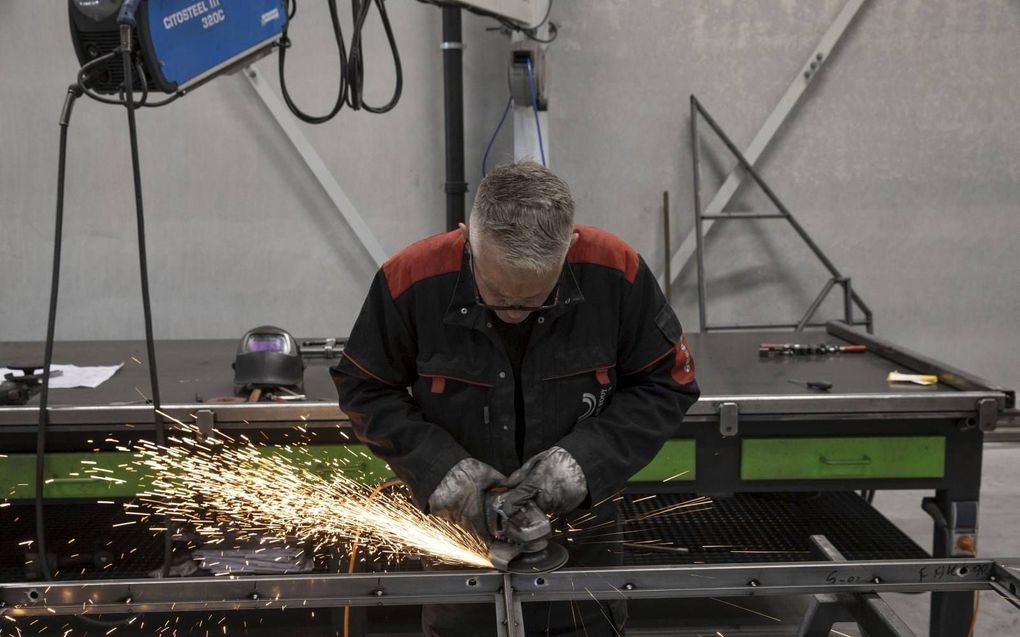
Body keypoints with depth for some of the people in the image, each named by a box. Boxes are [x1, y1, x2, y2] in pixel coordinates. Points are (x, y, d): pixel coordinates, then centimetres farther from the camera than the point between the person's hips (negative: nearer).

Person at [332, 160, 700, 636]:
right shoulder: (412, 279, -22)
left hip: (578, 533, 1)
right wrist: (434, 463, -20)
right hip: (458, 531, 0)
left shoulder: (615, 273, -20)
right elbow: (364, 389, -7)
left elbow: (666, 383, -8)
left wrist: (589, 454, -21)